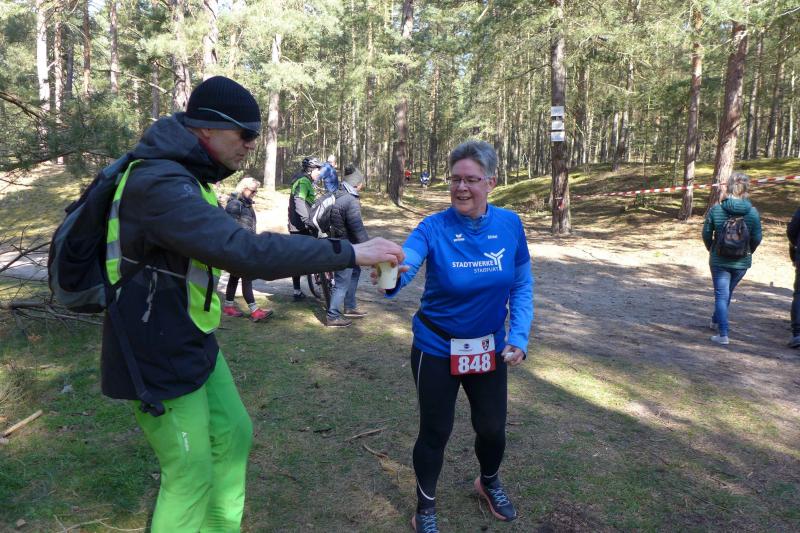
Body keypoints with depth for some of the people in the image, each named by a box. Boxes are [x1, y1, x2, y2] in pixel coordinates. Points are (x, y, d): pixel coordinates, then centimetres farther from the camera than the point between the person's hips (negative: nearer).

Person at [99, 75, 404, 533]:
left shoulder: (184, 175, 6)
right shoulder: (158, 184, -27)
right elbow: (246, 251, -36)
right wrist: (348, 253, -32)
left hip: (194, 344, 10)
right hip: (159, 358, -10)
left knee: (233, 435, 20)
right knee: (192, 476, 4)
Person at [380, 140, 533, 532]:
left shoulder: (510, 225, -9)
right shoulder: (433, 228, -18)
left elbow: (522, 286, 1)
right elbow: (403, 265, -37)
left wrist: (519, 336, -10)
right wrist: (391, 276, -60)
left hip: (490, 347, 3)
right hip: (437, 348, -3)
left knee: (492, 428, 17)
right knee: (435, 431, 8)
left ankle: (489, 483, 51)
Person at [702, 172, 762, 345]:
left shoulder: (716, 209, -11)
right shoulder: (752, 212, -9)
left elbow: (706, 234, -5)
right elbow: (757, 238, -4)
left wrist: (711, 249, 14)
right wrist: (748, 252, 15)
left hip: (719, 260, -2)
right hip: (742, 261, 2)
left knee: (721, 295, 3)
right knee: (727, 292, 22)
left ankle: (723, 335, -6)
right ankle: (716, 321, 41)